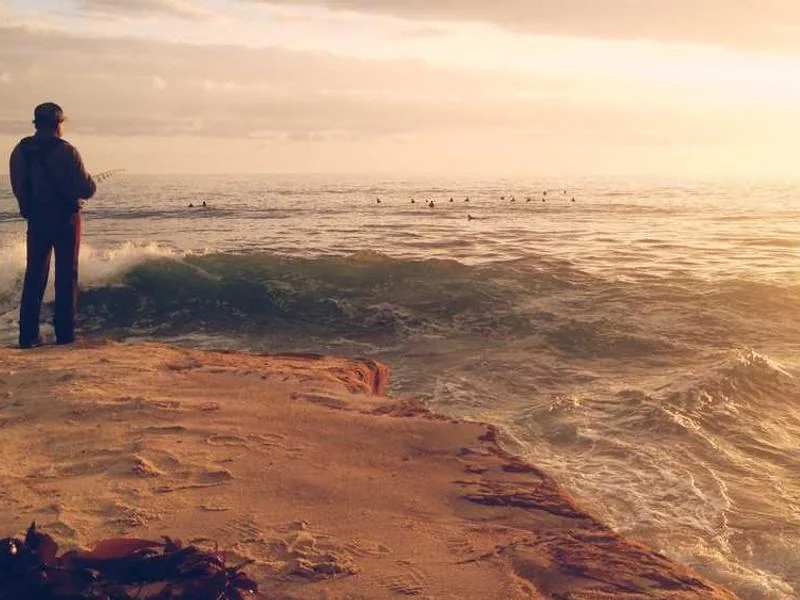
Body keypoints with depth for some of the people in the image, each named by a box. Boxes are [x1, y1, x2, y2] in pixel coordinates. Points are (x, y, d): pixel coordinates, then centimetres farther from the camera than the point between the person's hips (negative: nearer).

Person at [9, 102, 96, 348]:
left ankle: (28, 335, 8)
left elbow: (18, 188, 7)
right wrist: (90, 184, 9)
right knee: (66, 276, 5)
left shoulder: (20, 151, 0)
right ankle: (65, 333, 5)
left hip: (35, 219, 4)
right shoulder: (66, 151, -13)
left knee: (34, 276, 10)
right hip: (65, 219, -4)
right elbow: (85, 189, -14)